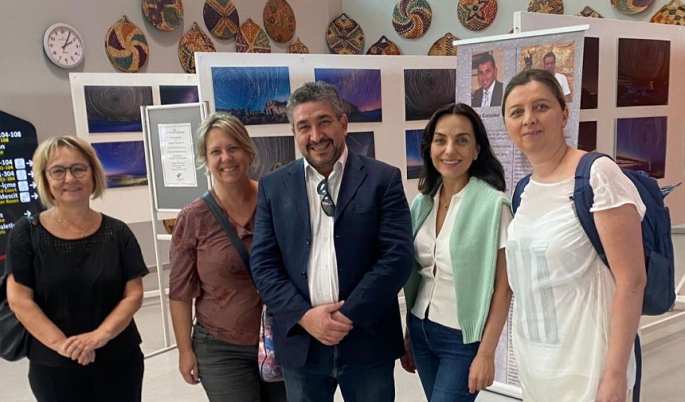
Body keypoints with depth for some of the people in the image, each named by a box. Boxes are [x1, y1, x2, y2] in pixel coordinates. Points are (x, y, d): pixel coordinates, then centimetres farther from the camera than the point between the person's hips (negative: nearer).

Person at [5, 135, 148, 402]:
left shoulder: (117, 233, -2)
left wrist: (100, 335, -18)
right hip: (54, 367, -1)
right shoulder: (26, 234, -4)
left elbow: (134, 295, -3)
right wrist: (61, 343, -18)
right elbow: (19, 300, -8)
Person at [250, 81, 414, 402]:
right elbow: (263, 264, 0)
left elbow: (397, 256, -10)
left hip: (367, 339, -1)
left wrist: (348, 315, -14)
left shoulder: (383, 179, -3)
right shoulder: (274, 186, 3)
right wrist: (304, 316, -12)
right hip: (300, 342, 2)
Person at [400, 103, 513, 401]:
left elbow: (503, 288, -12)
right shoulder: (422, 202, 1)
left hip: (463, 339, -5)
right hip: (421, 331, 5)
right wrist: (408, 335, 11)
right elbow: (413, 274, 8)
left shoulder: (494, 205, -15)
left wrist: (486, 354, -12)